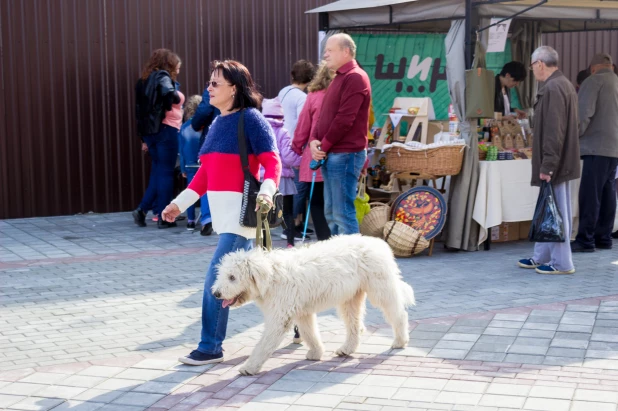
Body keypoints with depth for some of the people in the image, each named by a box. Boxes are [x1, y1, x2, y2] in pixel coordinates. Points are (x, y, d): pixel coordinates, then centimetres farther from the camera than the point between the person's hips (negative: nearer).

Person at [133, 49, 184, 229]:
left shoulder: (145, 80, 17)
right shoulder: (163, 76, -6)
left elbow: (141, 109, 16)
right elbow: (168, 92, -29)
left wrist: (144, 137, 18)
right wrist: (173, 102, -7)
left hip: (149, 131, 7)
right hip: (165, 130, -7)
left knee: (157, 171, 15)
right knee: (166, 172, -2)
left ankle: (142, 209, 7)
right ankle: (163, 217, 0)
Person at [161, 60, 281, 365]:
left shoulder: (251, 118, -10)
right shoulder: (217, 124, 15)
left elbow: (272, 162, -16)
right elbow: (205, 173, 17)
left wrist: (267, 191, -34)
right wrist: (180, 203, 15)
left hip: (242, 209, -8)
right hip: (221, 210, 9)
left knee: (216, 279, -8)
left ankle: (210, 347, 1)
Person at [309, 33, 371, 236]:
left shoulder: (355, 78, -11)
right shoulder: (339, 78, 20)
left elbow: (345, 119, -18)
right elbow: (324, 115, 18)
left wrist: (324, 145, -11)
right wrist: (314, 140, 1)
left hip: (345, 154, -10)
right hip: (331, 155, 10)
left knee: (343, 213, -9)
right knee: (331, 212, 13)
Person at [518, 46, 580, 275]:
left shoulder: (553, 89, -19)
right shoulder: (564, 85, 15)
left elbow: (553, 132, -24)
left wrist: (547, 166, -22)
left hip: (555, 164, -10)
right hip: (561, 161, 10)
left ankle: (561, 263, 4)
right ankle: (541, 257, 25)